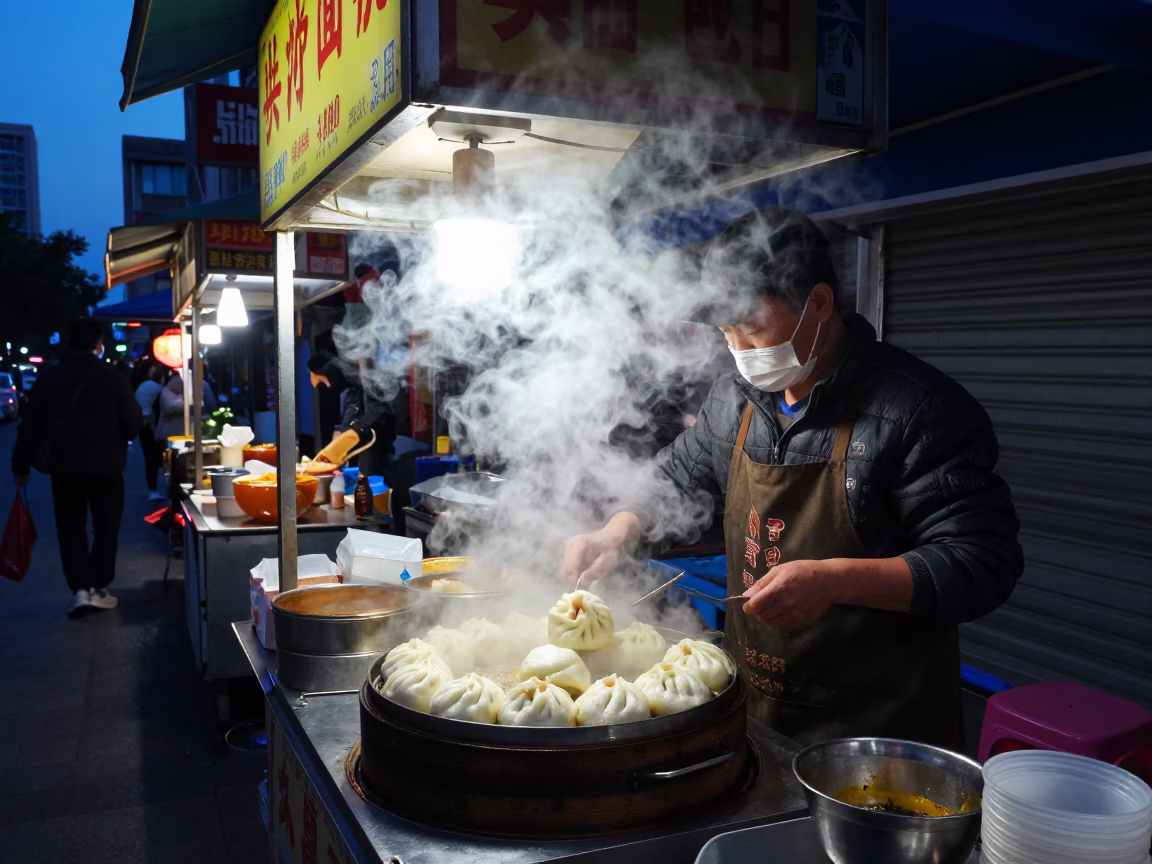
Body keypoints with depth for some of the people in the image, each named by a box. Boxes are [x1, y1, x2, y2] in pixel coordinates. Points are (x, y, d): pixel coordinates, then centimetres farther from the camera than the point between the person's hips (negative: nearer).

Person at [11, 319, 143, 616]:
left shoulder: (50, 378, -1)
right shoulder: (113, 377, -10)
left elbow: (31, 425, 3)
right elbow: (134, 423, -6)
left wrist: (20, 464, 13)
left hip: (64, 468, 2)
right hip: (106, 467, -2)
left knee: (71, 529, 11)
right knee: (106, 528, 11)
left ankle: (81, 589, 5)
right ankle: (98, 589, 13)